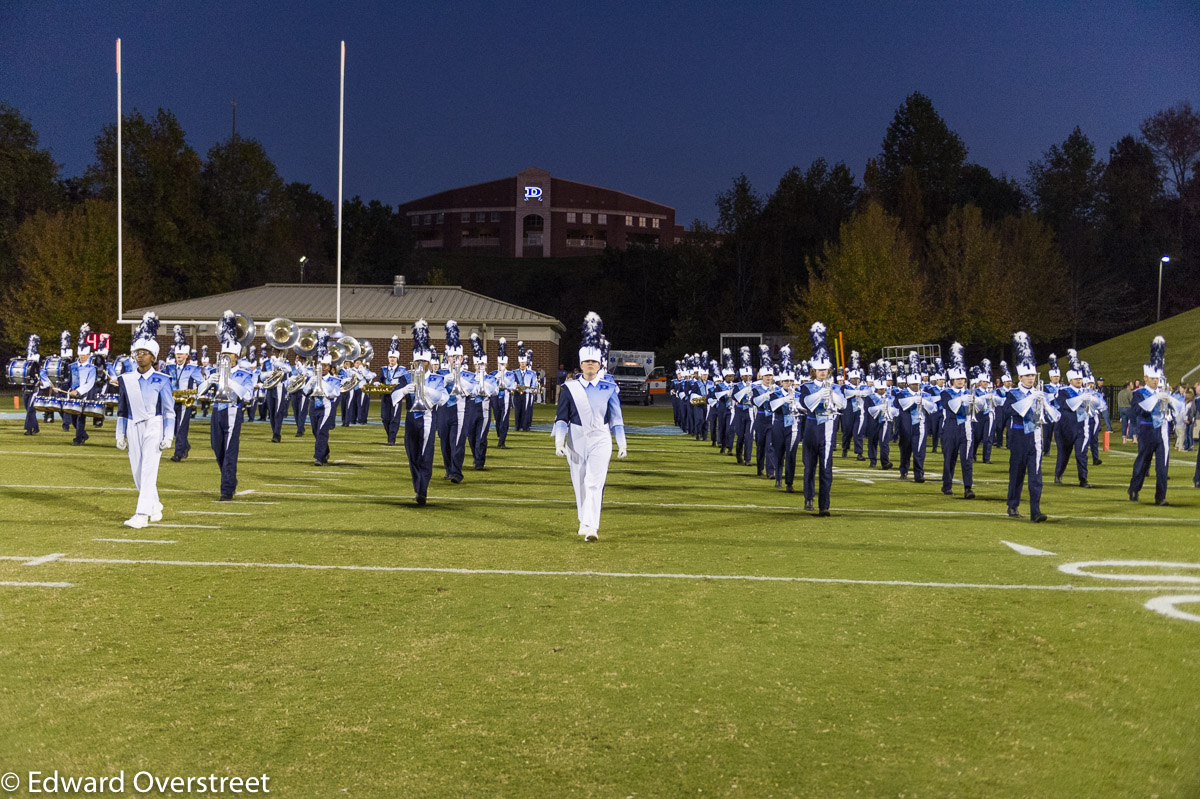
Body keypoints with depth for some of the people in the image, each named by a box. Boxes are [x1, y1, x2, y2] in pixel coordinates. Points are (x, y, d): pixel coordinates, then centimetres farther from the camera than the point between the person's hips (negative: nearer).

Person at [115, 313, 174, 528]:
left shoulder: (161, 380, -3)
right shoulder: (126, 380, 7)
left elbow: (169, 410, -3)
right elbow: (122, 410, 13)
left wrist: (168, 436, -8)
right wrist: (120, 435, 10)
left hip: (154, 427, -4)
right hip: (133, 428, 5)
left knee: (148, 470, -13)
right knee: (137, 472, 9)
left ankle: (142, 515, -16)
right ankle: (155, 507, 29)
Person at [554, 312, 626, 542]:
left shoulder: (609, 389, 4)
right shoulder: (570, 389, 2)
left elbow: (616, 418, 8)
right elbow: (561, 418, 2)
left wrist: (622, 444, 7)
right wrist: (559, 442, -8)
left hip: (600, 441, -1)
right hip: (576, 442, 1)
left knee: (595, 483, -13)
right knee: (580, 485, 9)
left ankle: (591, 527, -20)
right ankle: (584, 522, 25)